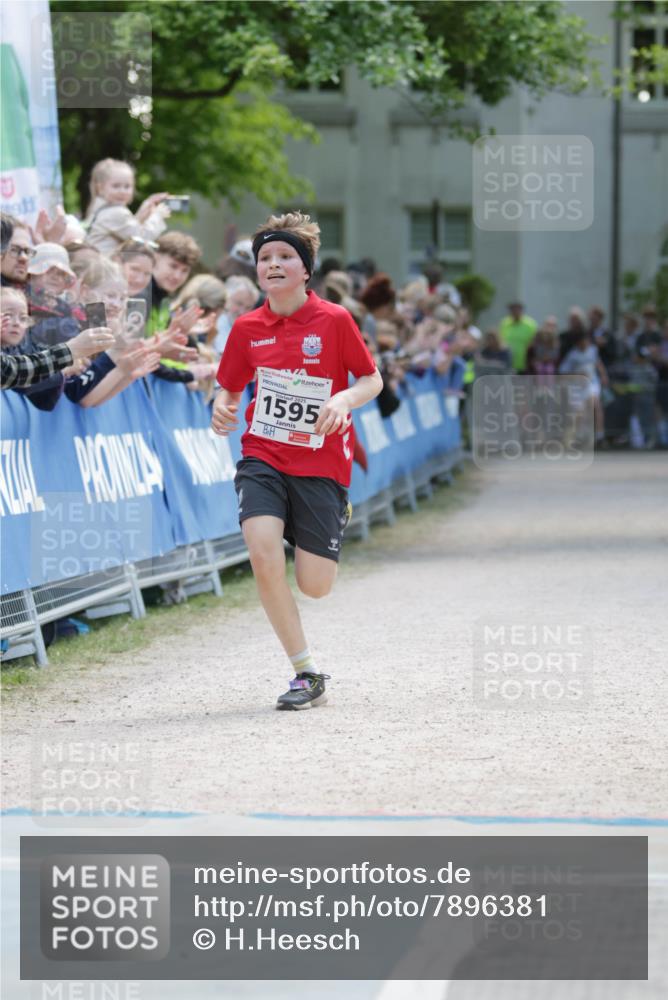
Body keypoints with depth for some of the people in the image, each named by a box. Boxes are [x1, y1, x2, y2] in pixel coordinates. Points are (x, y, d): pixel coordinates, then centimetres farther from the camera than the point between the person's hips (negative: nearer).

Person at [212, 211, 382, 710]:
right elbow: (232, 386, 16)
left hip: (322, 462, -2)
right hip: (263, 457, 2)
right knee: (264, 556, -22)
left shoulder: (334, 320, -7)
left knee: (314, 586, -3)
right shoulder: (247, 328, 2)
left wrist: (344, 399, -20)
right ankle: (307, 674, -8)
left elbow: (372, 379, 0)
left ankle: (336, 521, 36)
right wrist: (223, 407, -7)